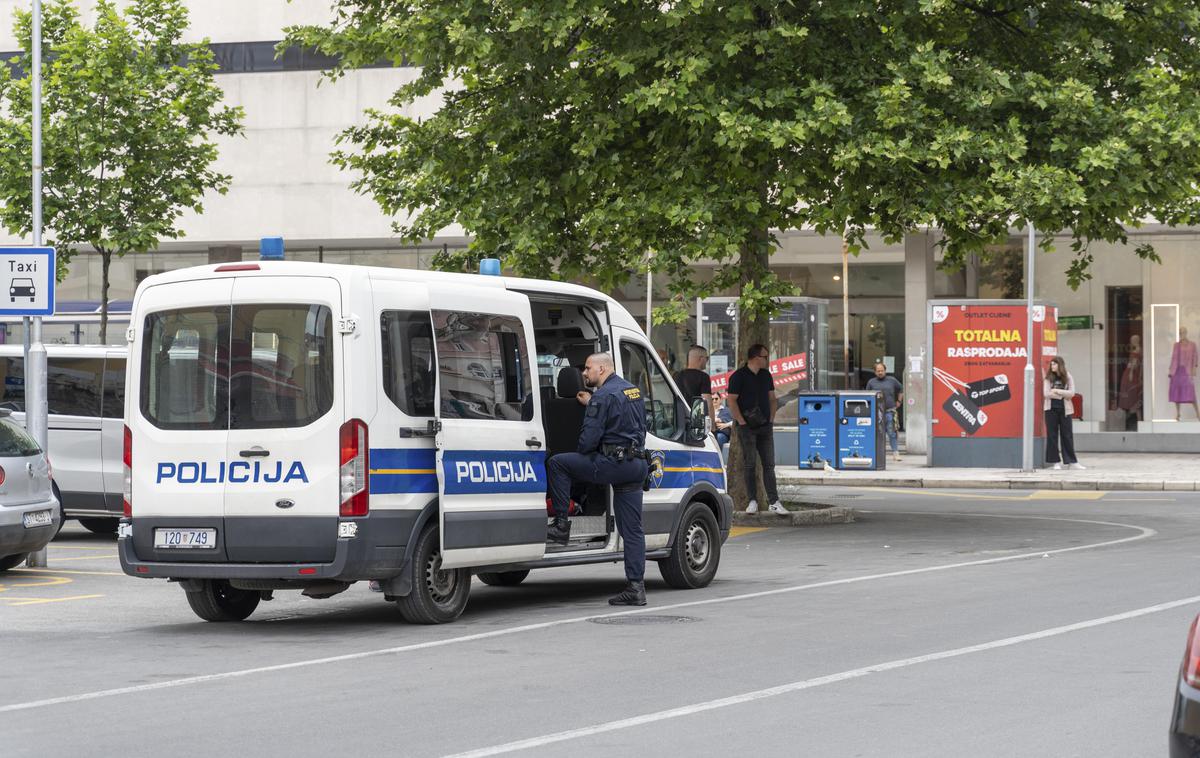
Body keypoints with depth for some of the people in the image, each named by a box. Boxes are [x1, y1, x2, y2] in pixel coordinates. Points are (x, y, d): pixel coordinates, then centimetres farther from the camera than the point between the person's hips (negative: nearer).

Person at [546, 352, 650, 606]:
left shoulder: (604, 396, -11)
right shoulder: (633, 391, 17)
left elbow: (589, 437, -16)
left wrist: (582, 454, 6)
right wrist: (591, 404, 30)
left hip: (612, 462, -9)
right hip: (637, 465, 9)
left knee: (557, 463, 4)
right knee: (632, 530, 7)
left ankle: (561, 525, 4)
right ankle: (636, 587, 4)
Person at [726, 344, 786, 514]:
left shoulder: (766, 375, 12)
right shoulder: (739, 376, -7)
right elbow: (731, 400, -9)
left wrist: (771, 419, 7)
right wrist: (742, 422, -13)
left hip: (765, 427, 5)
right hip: (747, 428, -5)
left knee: (769, 464, 2)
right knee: (749, 465, -2)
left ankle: (774, 502, 1)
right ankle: (753, 501, 3)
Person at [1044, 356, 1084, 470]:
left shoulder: (1068, 377, 3)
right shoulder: (1048, 378, 3)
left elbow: (1072, 393, -6)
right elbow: (1046, 393, -7)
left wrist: (1057, 391, -12)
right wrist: (1063, 396, -9)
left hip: (1064, 409, 0)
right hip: (1051, 409, 0)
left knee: (1067, 435, 2)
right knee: (1052, 435, 0)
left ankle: (1071, 461, 5)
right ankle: (1055, 462, 5)